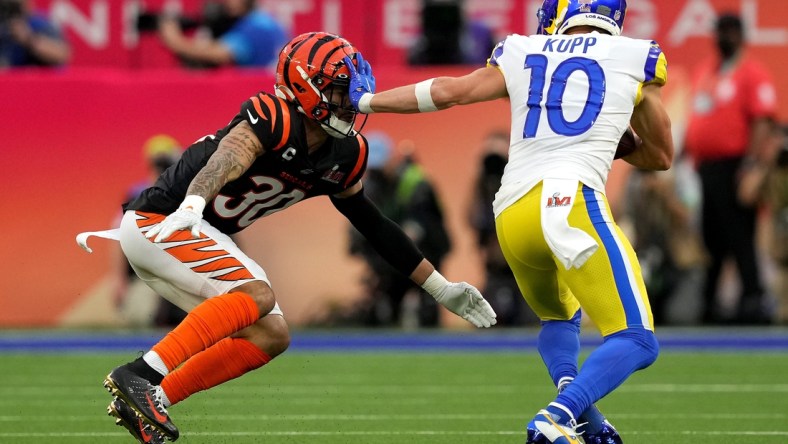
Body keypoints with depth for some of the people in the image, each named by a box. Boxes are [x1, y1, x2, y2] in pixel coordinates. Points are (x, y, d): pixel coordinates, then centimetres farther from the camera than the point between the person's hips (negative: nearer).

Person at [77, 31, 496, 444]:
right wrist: (190, 207, -61)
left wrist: (441, 288, 18)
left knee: (270, 336, 2)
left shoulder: (343, 157, 6)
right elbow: (226, 162, -40)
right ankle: (140, 375, -29)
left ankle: (151, 399, -3)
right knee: (257, 297, -25)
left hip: (194, 235, 9)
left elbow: (374, 226, 16)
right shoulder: (272, 121, -21)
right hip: (157, 221, -9)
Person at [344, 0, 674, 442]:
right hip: (571, 201, -4)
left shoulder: (523, 54, 19)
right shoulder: (636, 61, 14)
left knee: (559, 317, 30)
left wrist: (366, 101, 30)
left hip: (512, 214, 5)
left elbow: (449, 91, 18)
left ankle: (575, 403, 1)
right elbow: (661, 156, 23)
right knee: (637, 341, -6)